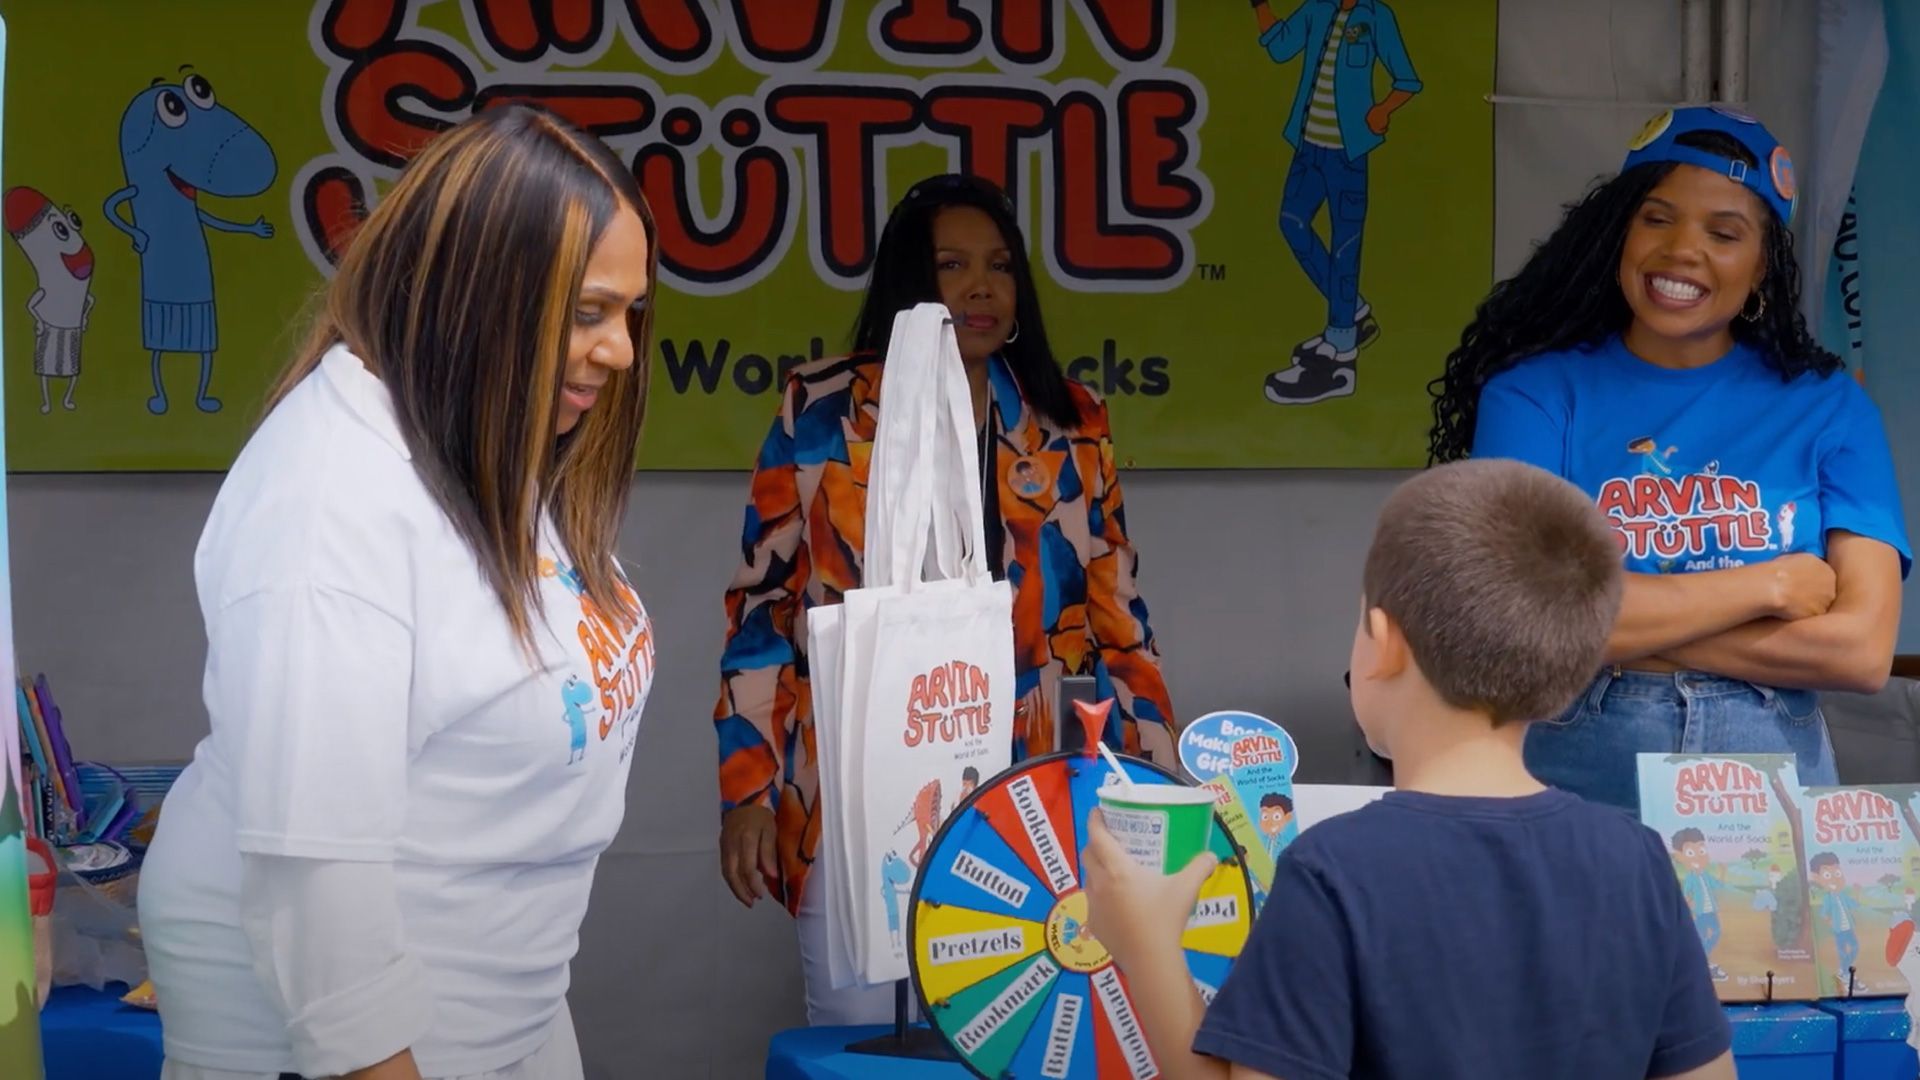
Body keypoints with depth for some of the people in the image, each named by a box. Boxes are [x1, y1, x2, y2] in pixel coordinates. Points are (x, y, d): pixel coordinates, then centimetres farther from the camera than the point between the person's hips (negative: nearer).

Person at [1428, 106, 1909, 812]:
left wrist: (1631, 625, -9)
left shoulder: (1828, 408, 6)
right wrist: (1770, 584, -7)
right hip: (1571, 779, -1)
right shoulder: (1534, 392, 1)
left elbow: (1863, 651, -3)